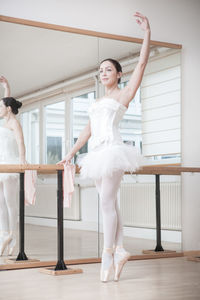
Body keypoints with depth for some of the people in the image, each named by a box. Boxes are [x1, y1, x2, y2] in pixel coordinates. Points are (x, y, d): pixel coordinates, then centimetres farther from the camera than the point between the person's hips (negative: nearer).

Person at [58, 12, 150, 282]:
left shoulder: (124, 94, 5)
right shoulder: (97, 102, 24)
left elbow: (142, 63, -3)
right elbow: (88, 131, 23)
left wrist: (147, 32, -9)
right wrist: (71, 153, 17)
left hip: (113, 149, -7)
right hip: (97, 153, 7)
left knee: (107, 202, -11)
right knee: (109, 203, 4)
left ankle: (108, 253, -8)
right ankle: (120, 251, 6)